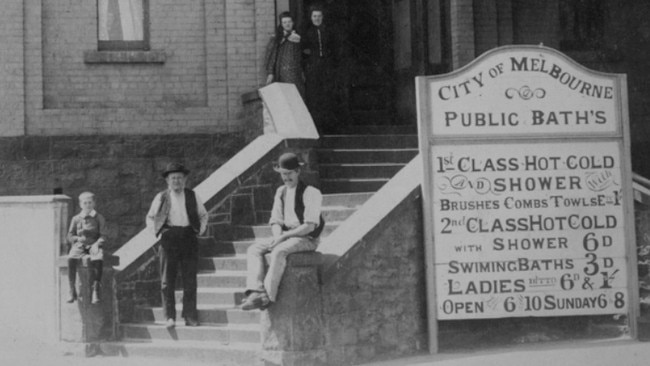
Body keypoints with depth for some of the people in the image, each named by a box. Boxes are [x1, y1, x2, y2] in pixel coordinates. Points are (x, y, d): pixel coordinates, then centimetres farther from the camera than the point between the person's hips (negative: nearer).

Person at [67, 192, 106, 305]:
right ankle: (72, 290, -27)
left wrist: (97, 244, -16)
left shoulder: (99, 218, 10)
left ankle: (96, 290, -37)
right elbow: (70, 236, 12)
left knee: (98, 259, -37)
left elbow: (103, 235, 3)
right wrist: (78, 238, -9)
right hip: (79, 245, 1)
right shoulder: (76, 219, 14)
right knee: (71, 258, -33)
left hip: (94, 245, -1)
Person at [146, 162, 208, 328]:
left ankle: (190, 317, 4)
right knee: (167, 280, -3)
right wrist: (158, 232, 5)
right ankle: (169, 317, 0)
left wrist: (200, 230, 9)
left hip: (189, 238, 1)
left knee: (190, 280, 0)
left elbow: (203, 215, 22)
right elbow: (150, 218, 16)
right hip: (169, 238, -1)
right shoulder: (161, 198, 6)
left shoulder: (193, 196, 9)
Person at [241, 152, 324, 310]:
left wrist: (284, 236, -19)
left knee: (279, 251, -35)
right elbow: (276, 220, 12)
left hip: (306, 239, -7)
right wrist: (277, 236, -10)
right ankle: (256, 292, -30)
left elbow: (310, 226, -16)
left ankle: (268, 296, -31)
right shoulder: (281, 192, 13)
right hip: (285, 238, 7)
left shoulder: (311, 192, -10)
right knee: (254, 249, -13)